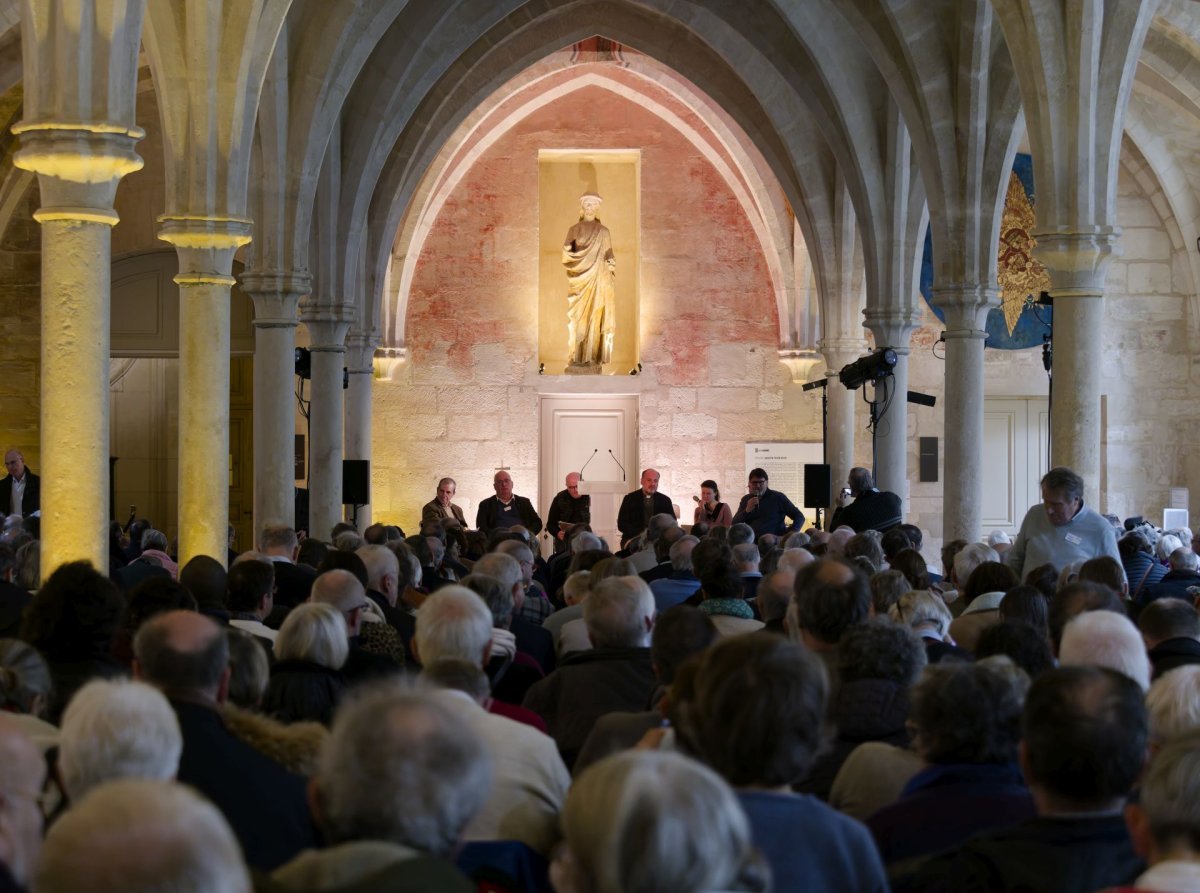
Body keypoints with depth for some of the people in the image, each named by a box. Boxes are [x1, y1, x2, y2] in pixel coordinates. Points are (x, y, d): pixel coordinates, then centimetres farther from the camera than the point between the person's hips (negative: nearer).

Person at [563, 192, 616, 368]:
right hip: (580, 279, 0)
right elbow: (566, 255, 2)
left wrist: (610, 267, -4)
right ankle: (578, 356, -3)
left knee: (596, 316, -5)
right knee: (578, 317, -5)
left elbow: (609, 258, 11)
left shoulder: (604, 232, 10)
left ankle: (594, 356, -4)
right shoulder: (574, 230, 8)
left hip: (598, 279, 0)